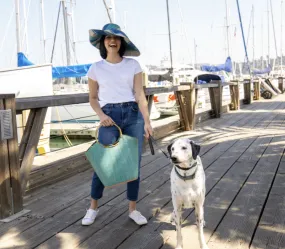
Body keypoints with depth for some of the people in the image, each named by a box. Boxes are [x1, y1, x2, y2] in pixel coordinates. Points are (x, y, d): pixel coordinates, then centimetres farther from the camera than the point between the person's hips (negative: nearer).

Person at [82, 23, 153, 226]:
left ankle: (133, 209, 19)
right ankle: (93, 208, 21)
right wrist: (101, 115, -8)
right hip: (110, 117, -1)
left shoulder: (133, 65, 4)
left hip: (133, 115, 1)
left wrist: (147, 121, -8)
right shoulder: (96, 68, 5)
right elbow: (93, 98, 10)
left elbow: (140, 95, 1)